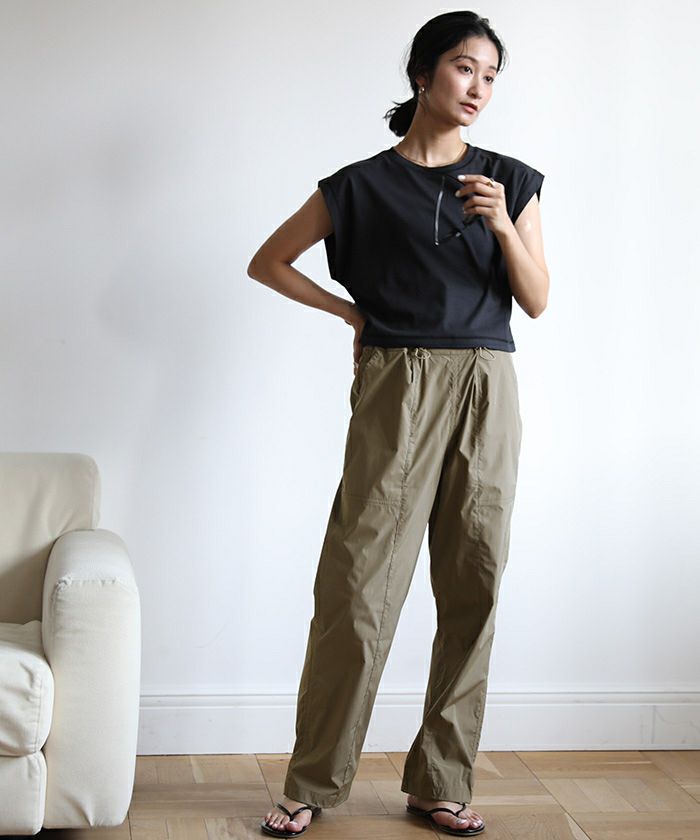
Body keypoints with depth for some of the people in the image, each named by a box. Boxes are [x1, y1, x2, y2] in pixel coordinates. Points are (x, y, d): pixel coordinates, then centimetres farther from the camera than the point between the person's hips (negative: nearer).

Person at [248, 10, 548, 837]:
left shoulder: (510, 180, 11)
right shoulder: (362, 185, 5)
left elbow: (537, 299, 6)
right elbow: (267, 262, 12)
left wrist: (503, 225, -9)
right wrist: (351, 311, 4)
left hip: (487, 393, 3)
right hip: (396, 390, -2)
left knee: (473, 585, 3)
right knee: (358, 583, -5)